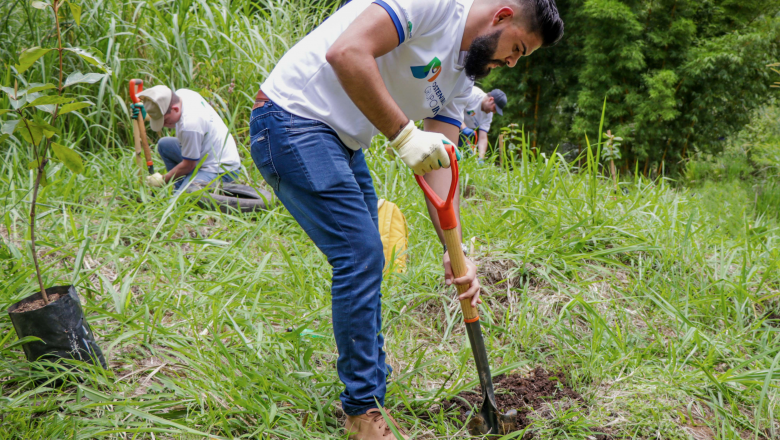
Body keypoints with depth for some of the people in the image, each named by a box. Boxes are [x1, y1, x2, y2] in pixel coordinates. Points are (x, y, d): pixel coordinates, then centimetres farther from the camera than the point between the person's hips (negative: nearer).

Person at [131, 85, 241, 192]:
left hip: (221, 170, -10)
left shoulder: (190, 124, -31)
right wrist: (146, 115, 3)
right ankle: (181, 187, 10)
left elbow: (188, 165, -17)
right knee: (164, 144, 12)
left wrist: (162, 180, -4)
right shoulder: (181, 94, -6)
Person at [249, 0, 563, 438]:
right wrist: (404, 134, -26)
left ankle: (371, 396, 26)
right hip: (292, 119, -10)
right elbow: (346, 52, -27)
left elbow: (441, 165, 7)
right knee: (361, 253, -13)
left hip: (342, 143, 10)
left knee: (366, 260, 12)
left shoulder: (459, 80, 12)